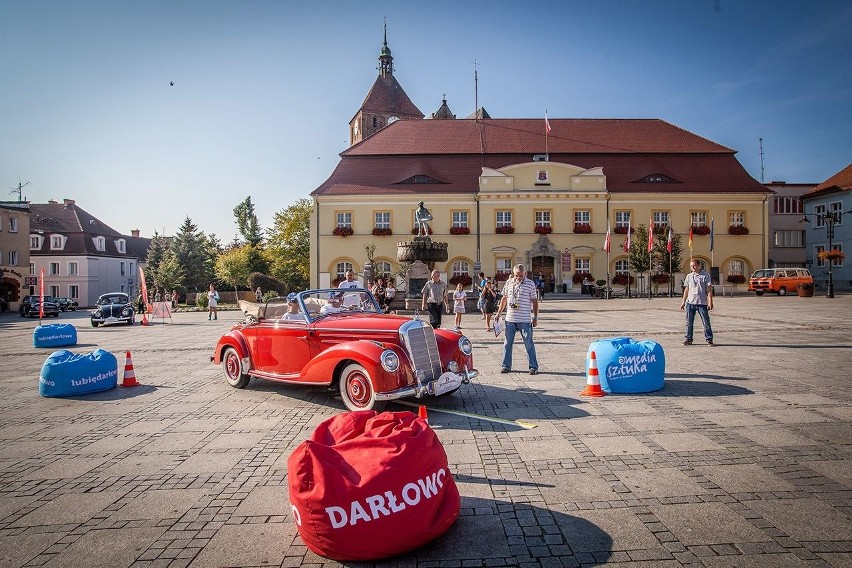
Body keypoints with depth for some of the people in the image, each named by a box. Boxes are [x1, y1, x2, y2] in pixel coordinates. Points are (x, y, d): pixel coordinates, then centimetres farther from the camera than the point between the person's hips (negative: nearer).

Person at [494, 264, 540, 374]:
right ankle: (506, 366, 19)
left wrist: (535, 317, -3)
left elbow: (534, 301, 0)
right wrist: (498, 313, 14)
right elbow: (504, 298, 16)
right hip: (510, 319, 4)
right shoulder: (509, 282, 7)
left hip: (525, 320, -3)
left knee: (529, 344, 2)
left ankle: (533, 367, 11)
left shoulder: (530, 284, -3)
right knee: (507, 343, 8)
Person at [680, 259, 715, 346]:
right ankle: (689, 339, 15)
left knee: (706, 322, -1)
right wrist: (683, 301, 14)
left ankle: (709, 340, 6)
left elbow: (709, 290, -3)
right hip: (690, 303, 4)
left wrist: (710, 302, -11)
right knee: (689, 322, 7)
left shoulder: (705, 276, -1)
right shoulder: (689, 276, 12)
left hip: (702, 303, -4)